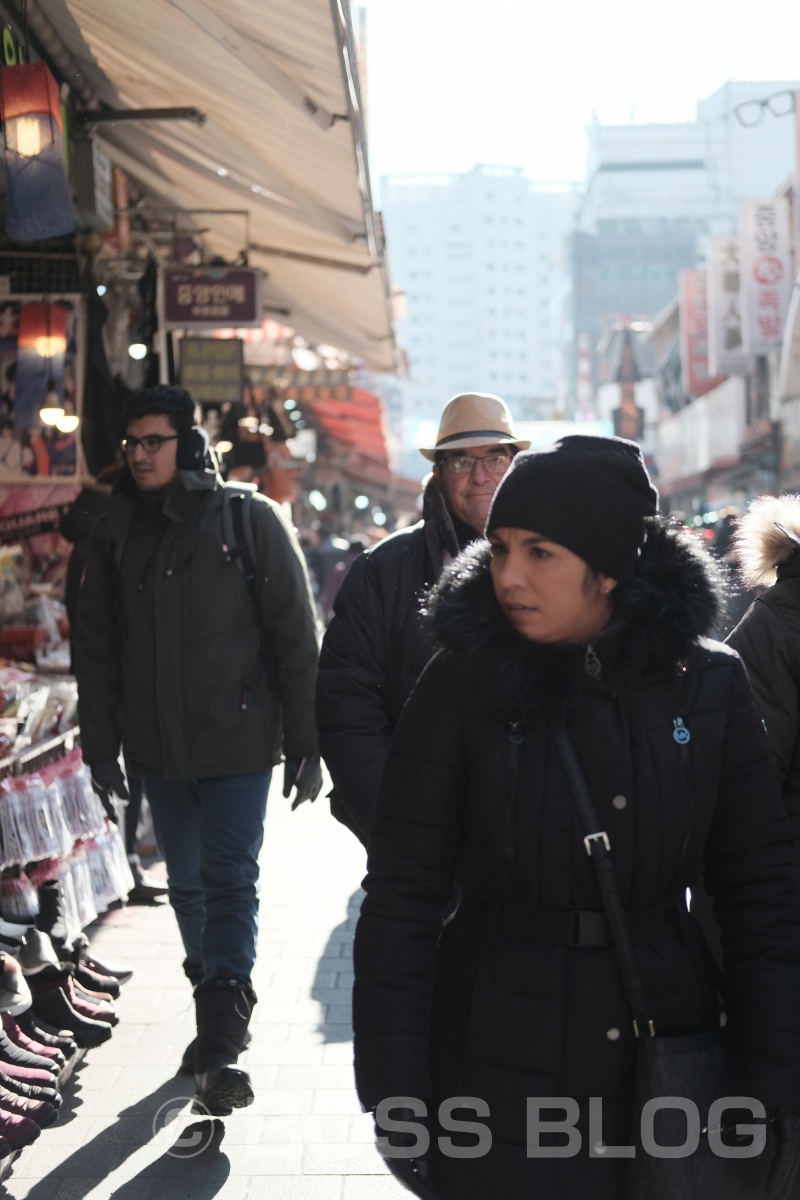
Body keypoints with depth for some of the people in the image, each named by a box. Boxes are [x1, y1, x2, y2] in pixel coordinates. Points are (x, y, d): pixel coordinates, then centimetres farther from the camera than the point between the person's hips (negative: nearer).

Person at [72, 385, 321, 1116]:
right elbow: (96, 647, 11)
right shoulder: (117, 535, 7)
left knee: (229, 883, -8)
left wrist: (304, 744, -8)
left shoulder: (250, 521, -6)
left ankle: (220, 1049, -6)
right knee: (188, 884, 14)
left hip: (237, 744, -5)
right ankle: (224, 1006, 32)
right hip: (157, 748, 5)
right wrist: (101, 746, 7)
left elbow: (296, 638, -6)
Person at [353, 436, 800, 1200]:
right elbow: (401, 896, -7)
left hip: (672, 1049, 2)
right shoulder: (463, 683, -8)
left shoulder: (709, 684, -4)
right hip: (502, 1076, -2)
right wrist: (394, 1092, -10)